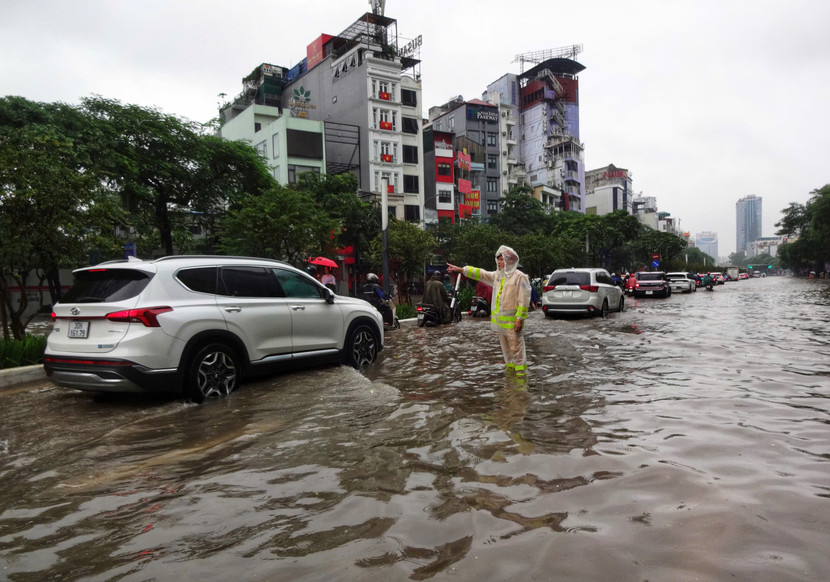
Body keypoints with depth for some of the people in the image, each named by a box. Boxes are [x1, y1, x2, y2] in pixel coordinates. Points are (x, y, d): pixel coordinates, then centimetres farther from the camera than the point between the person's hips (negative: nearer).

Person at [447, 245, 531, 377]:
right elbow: (480, 274, 16)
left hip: (512, 321, -8)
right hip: (499, 321, 8)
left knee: (516, 349, -5)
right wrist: (460, 269, 12)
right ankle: (510, 369, 28)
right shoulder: (497, 275, 14)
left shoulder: (520, 277, -10)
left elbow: (524, 301, -15)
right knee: (505, 349, 17)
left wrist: (520, 319, -19)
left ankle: (521, 372, 2)